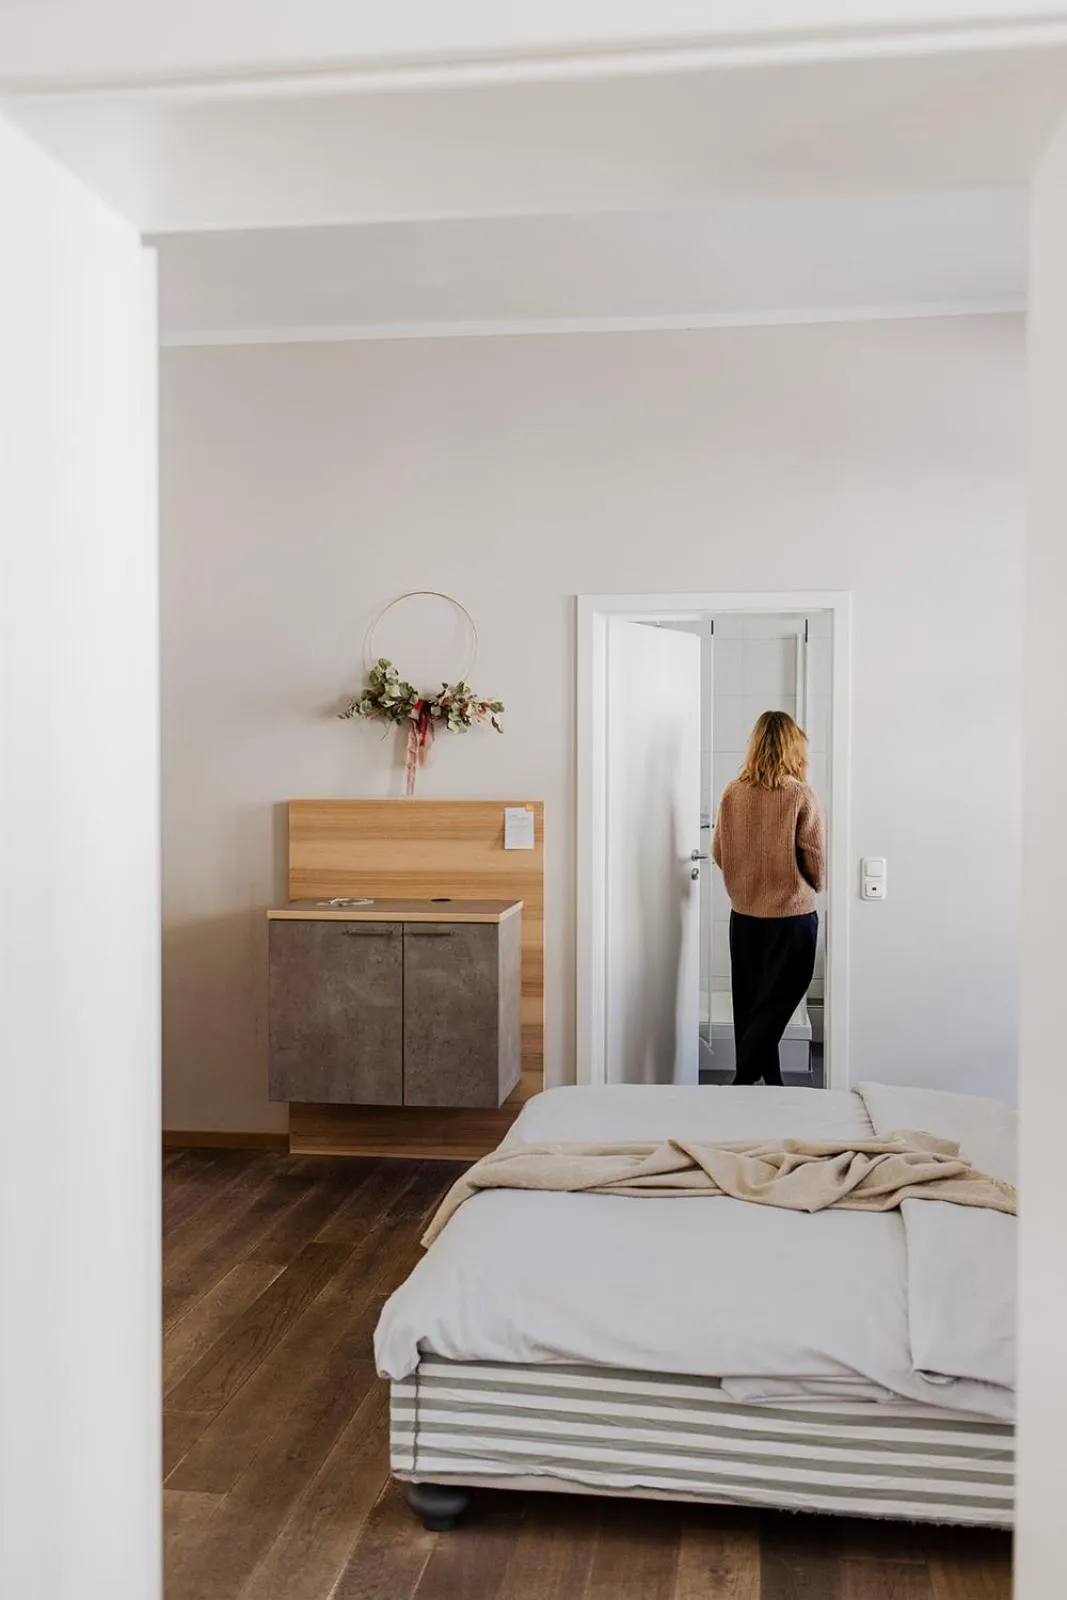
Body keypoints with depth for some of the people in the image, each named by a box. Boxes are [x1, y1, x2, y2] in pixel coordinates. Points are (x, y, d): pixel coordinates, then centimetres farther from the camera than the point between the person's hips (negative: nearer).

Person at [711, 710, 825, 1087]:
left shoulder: (732, 793, -2)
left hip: (743, 914, 4)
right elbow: (817, 862, -9)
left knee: (750, 1004, 13)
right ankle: (743, 1082, -4)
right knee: (774, 1005, 2)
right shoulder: (801, 795, -13)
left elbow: (719, 854, 6)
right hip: (792, 916, -4)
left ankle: (767, 1083, 22)